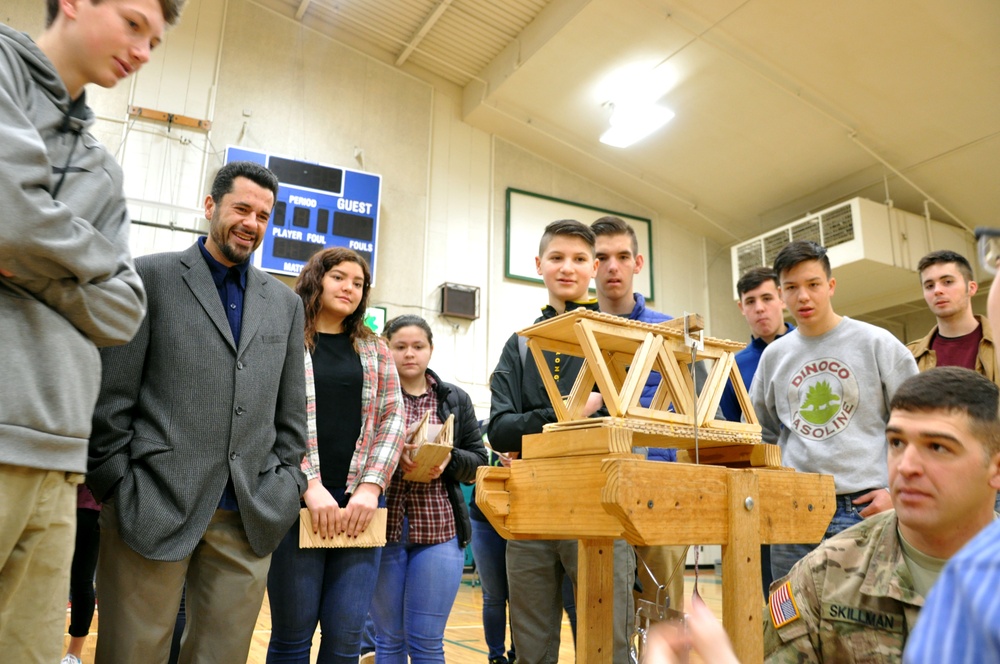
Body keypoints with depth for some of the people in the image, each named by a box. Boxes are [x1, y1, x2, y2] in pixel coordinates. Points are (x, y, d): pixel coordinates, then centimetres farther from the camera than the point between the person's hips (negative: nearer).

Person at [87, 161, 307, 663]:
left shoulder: (284, 302, 14)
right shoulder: (151, 276, 3)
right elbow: (111, 396, -1)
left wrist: (286, 489, 6)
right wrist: (116, 486, -5)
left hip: (251, 517, 4)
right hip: (153, 507, -3)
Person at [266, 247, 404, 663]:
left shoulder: (374, 349, 14)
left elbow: (392, 419, 7)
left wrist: (371, 486, -6)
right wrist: (310, 485, -14)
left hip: (360, 501, 3)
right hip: (298, 499, -2)